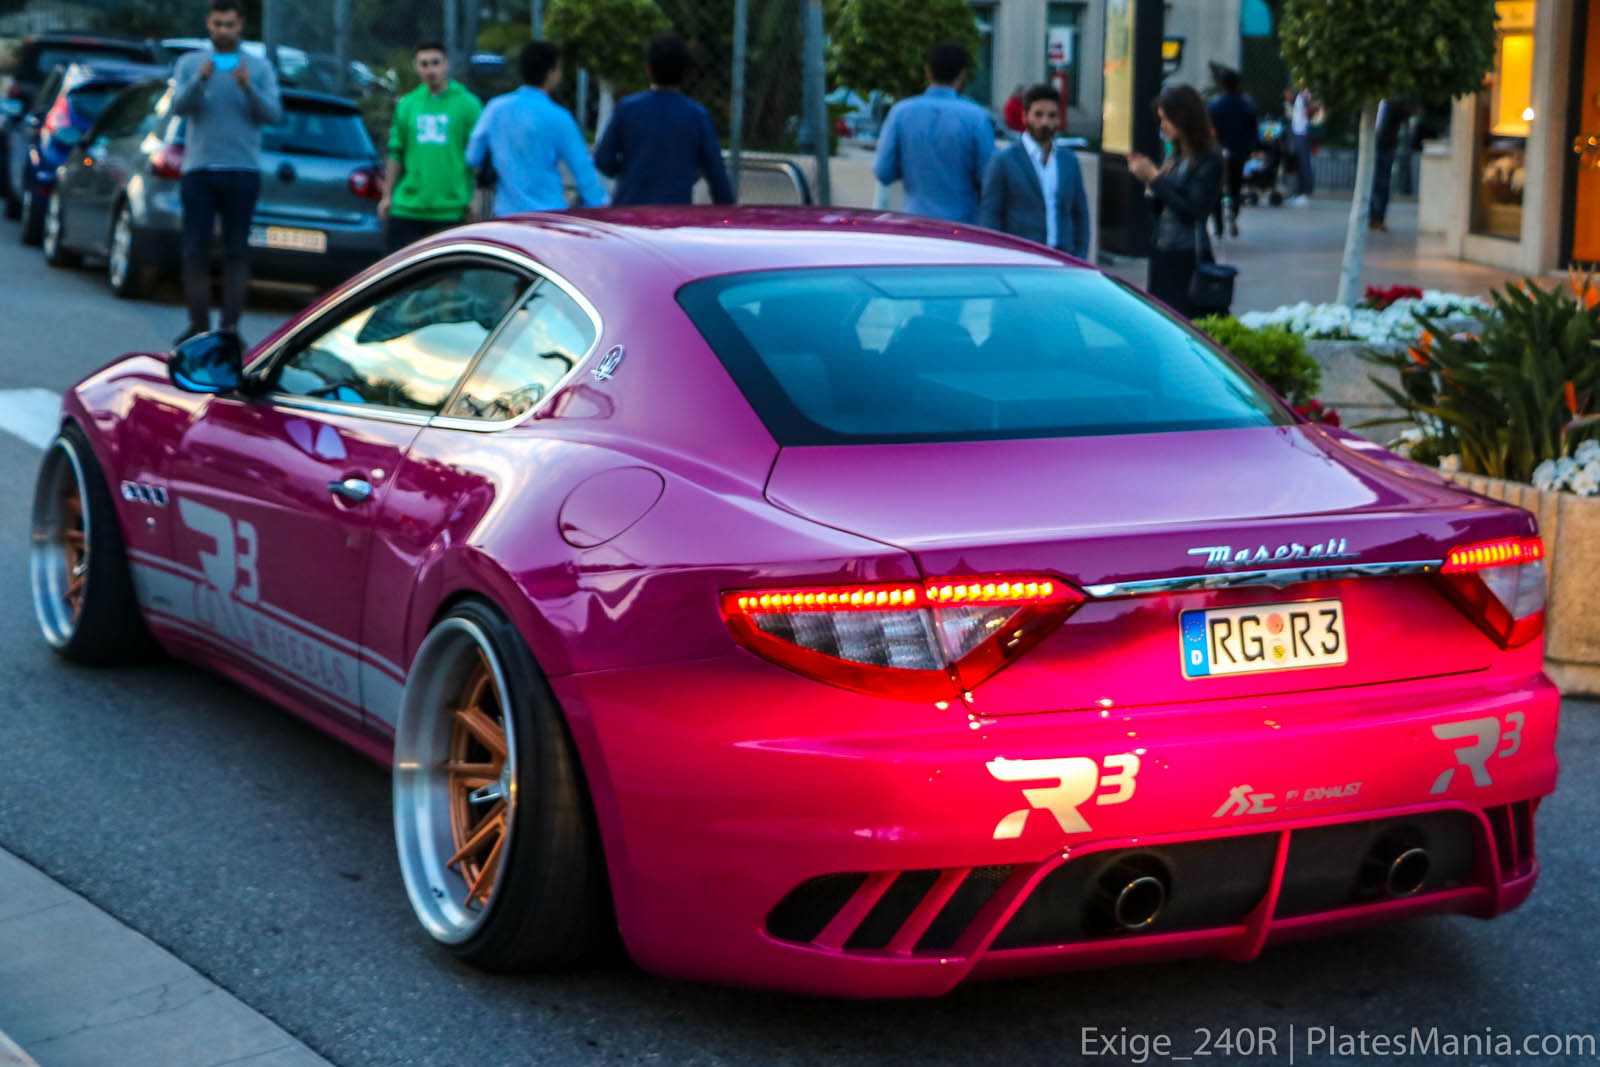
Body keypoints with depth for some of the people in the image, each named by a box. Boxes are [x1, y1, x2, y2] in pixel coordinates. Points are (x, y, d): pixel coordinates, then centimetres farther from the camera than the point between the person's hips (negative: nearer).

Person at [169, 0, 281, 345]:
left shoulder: (259, 67, 8)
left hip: (242, 172, -1)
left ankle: (230, 326, -1)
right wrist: (200, 81, -23)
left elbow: (273, 114, -3)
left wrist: (248, 87, -20)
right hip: (198, 170, 1)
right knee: (195, 251, -2)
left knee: (237, 252, -3)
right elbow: (179, 106, -5)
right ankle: (198, 325, 4)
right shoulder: (190, 63, 10)